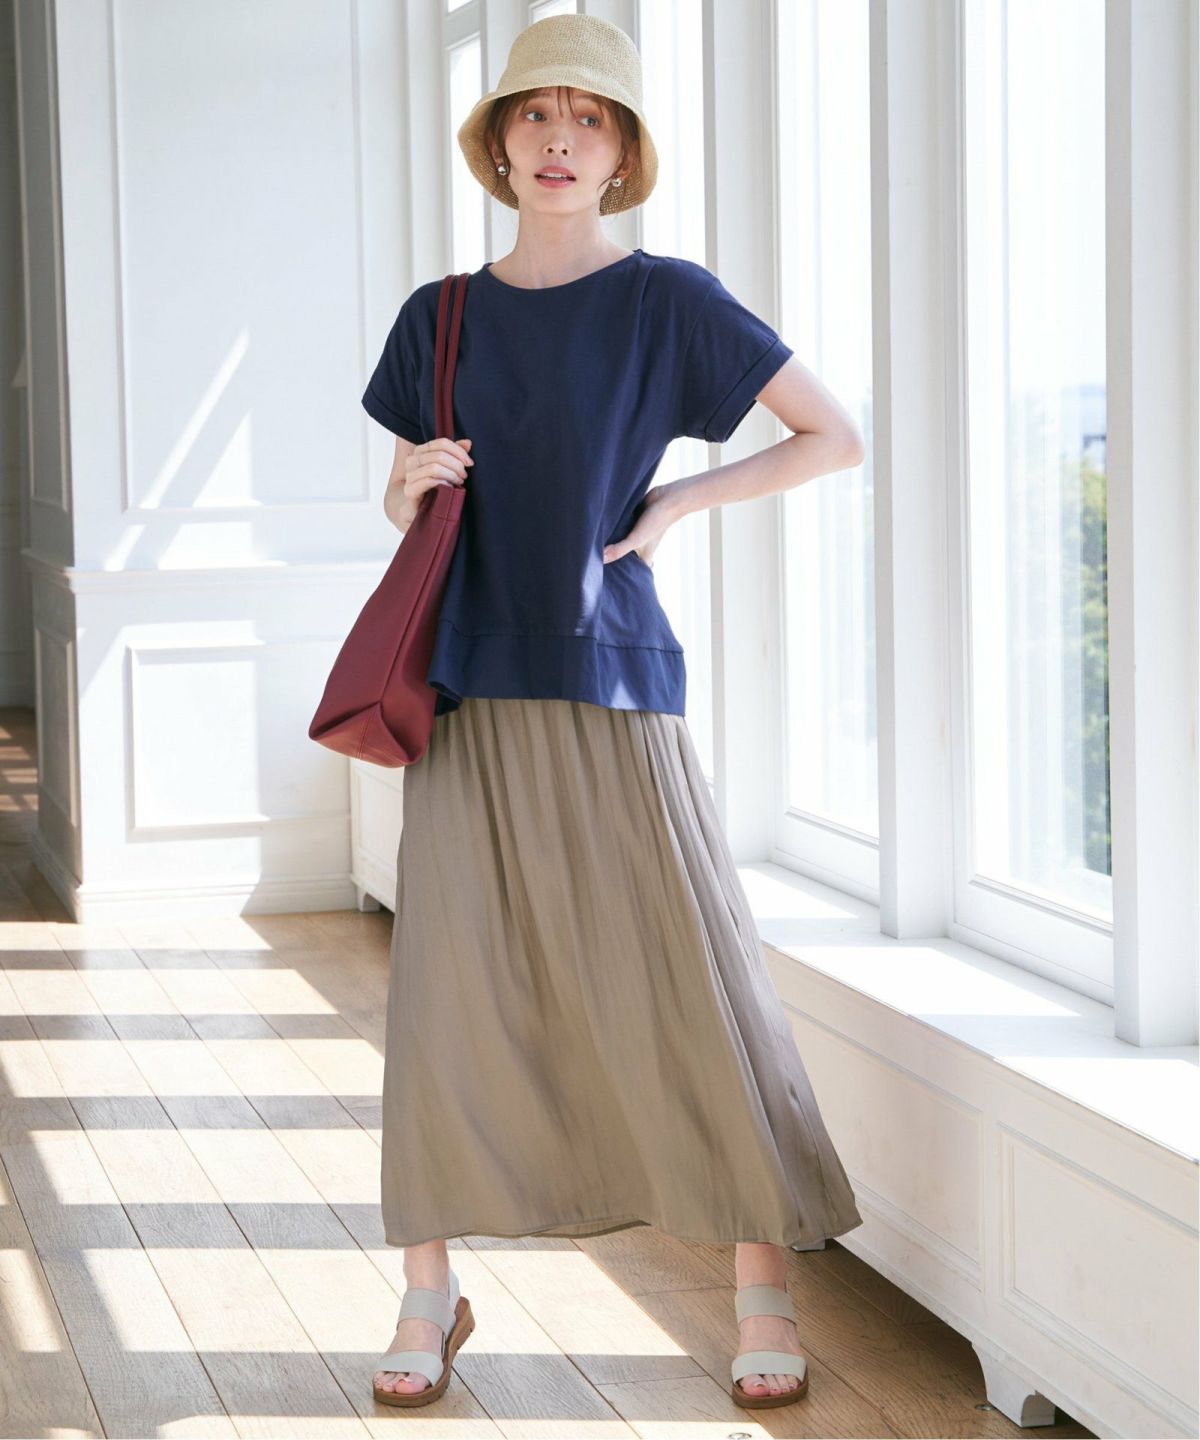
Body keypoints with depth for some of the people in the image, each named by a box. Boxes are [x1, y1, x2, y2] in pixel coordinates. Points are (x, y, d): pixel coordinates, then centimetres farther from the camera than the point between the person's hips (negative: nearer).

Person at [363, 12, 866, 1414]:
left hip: (610, 684, -3)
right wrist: (414, 482, -4)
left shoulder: (666, 299, 0)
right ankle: (429, 1295, 14)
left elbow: (838, 437, 2)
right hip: (469, 694, 3)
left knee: (694, 988, -2)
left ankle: (763, 1292, 11)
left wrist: (677, 500, -5)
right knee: (447, 988, 2)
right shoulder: (440, 317, 10)